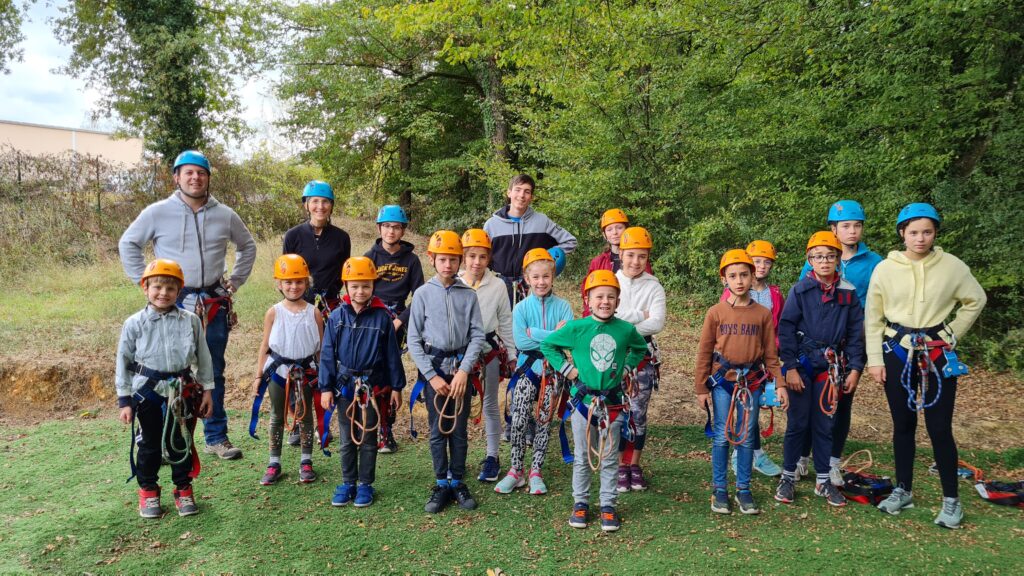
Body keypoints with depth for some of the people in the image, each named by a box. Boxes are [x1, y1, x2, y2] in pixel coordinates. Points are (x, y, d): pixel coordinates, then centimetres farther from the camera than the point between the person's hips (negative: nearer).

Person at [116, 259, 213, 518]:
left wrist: (207, 389, 6)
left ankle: (183, 489, 26)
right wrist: (124, 400, -2)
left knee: (181, 442, 10)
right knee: (151, 443, 12)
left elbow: (203, 357, 5)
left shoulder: (190, 321, -2)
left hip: (183, 390, 1)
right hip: (148, 390, -1)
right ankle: (148, 490, 29)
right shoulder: (135, 323, -5)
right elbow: (123, 362, -1)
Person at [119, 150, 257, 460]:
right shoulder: (158, 212, -2)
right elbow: (128, 244, 7)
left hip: (215, 303, 3)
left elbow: (248, 246, 19)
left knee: (214, 372, 10)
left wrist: (234, 282, 11)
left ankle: (216, 437, 21)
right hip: (174, 302, -3)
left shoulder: (225, 215, 5)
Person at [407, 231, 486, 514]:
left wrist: (463, 371, -12)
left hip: (461, 367, 1)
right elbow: (414, 340, -2)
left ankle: (457, 482, 20)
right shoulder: (423, 294, -2)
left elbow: (477, 335, -2)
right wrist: (432, 376, -8)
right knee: (438, 429, 5)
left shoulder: (469, 295, 0)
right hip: (434, 366, -1)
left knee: (459, 429, 7)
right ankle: (442, 485, 17)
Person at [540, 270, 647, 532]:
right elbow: (547, 345, 3)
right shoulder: (576, 328, -9)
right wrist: (565, 367, -4)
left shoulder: (626, 330, -4)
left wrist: (627, 367, 4)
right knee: (583, 458, 11)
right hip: (583, 399, -1)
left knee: (609, 458, 10)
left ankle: (608, 506, 21)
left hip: (613, 401, 1)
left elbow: (640, 348, 17)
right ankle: (580, 504, 24)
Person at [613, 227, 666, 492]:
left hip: (643, 355, 0)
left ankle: (635, 466, 20)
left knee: (639, 413, 6)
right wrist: (640, 315, -14)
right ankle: (620, 466, 16)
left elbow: (657, 323, -14)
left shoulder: (654, 287, 0)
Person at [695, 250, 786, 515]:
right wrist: (701, 388, -1)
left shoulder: (763, 313, 2)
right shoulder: (716, 312, -3)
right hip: (722, 379, -1)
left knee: (747, 437, 9)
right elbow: (704, 352, 0)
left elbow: (771, 353, 6)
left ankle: (743, 490, 20)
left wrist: (779, 384, -1)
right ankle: (719, 490, 15)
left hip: (752, 381, 2)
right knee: (722, 436, 4)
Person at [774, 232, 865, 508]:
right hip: (802, 363, -2)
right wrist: (790, 367, -11)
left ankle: (823, 481, 20)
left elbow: (856, 333, 7)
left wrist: (855, 369, 2)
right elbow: (786, 329, -6)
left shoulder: (848, 293, 3)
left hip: (831, 365, 2)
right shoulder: (800, 290, -4)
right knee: (797, 423, 2)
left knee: (824, 424, 9)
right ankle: (788, 477, 14)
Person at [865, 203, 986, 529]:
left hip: (937, 354, -1)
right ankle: (903, 490, 25)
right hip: (897, 352, 1)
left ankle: (951, 499, 14)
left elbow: (975, 300, 11)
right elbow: (873, 317, 0)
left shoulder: (952, 266, -4)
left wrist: (952, 333, 4)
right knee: (903, 424, 10)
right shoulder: (885, 269, -4)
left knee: (939, 427, -1)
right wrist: (875, 359, -2)